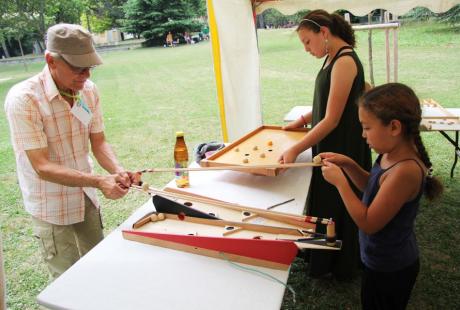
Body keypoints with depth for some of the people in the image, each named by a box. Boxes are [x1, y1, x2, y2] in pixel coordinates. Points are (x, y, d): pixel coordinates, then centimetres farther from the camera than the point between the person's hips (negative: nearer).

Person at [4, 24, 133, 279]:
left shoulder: (88, 90, -5)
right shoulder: (23, 98, -22)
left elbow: (98, 143, -2)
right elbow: (42, 167, -24)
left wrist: (117, 171, -22)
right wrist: (99, 181, -34)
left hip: (87, 198, 5)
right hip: (51, 208, -5)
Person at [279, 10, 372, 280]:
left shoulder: (345, 61, -22)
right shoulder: (332, 58, 7)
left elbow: (332, 119, -24)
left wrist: (296, 150, -24)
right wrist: (302, 121, 10)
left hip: (343, 148, -9)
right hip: (329, 145, 9)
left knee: (337, 207, 8)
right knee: (324, 202, 21)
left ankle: (342, 267, 33)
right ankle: (323, 258, 43)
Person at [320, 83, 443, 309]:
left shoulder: (405, 170, -33)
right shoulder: (393, 154, -7)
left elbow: (368, 223, -28)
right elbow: (373, 187, 11)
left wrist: (339, 181, -24)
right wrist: (348, 165, -6)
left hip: (389, 270, -8)